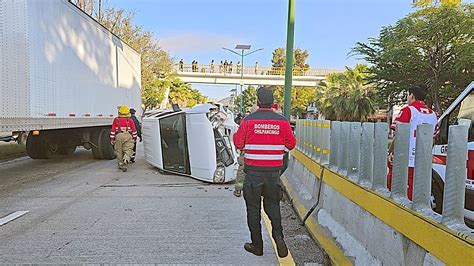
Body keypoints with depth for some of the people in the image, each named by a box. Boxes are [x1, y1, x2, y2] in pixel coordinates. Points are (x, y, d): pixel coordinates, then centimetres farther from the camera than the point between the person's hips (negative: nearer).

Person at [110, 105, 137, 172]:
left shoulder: (116, 120, 4)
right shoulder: (130, 120, 3)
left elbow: (113, 130, 4)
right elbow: (134, 130, 8)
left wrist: (112, 139, 10)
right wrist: (134, 138, 20)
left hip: (118, 136, 1)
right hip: (128, 137, -1)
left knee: (119, 152, 15)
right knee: (128, 151, -1)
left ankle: (120, 164, 24)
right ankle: (125, 162, -25)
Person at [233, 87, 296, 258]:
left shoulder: (248, 120, -8)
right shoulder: (282, 121, -2)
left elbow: (239, 144, -4)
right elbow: (291, 144, 4)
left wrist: (236, 133, 15)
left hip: (253, 171, -2)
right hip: (274, 171, 2)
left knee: (253, 207, 10)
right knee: (272, 204, 18)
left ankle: (257, 245, 18)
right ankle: (278, 235, -2)